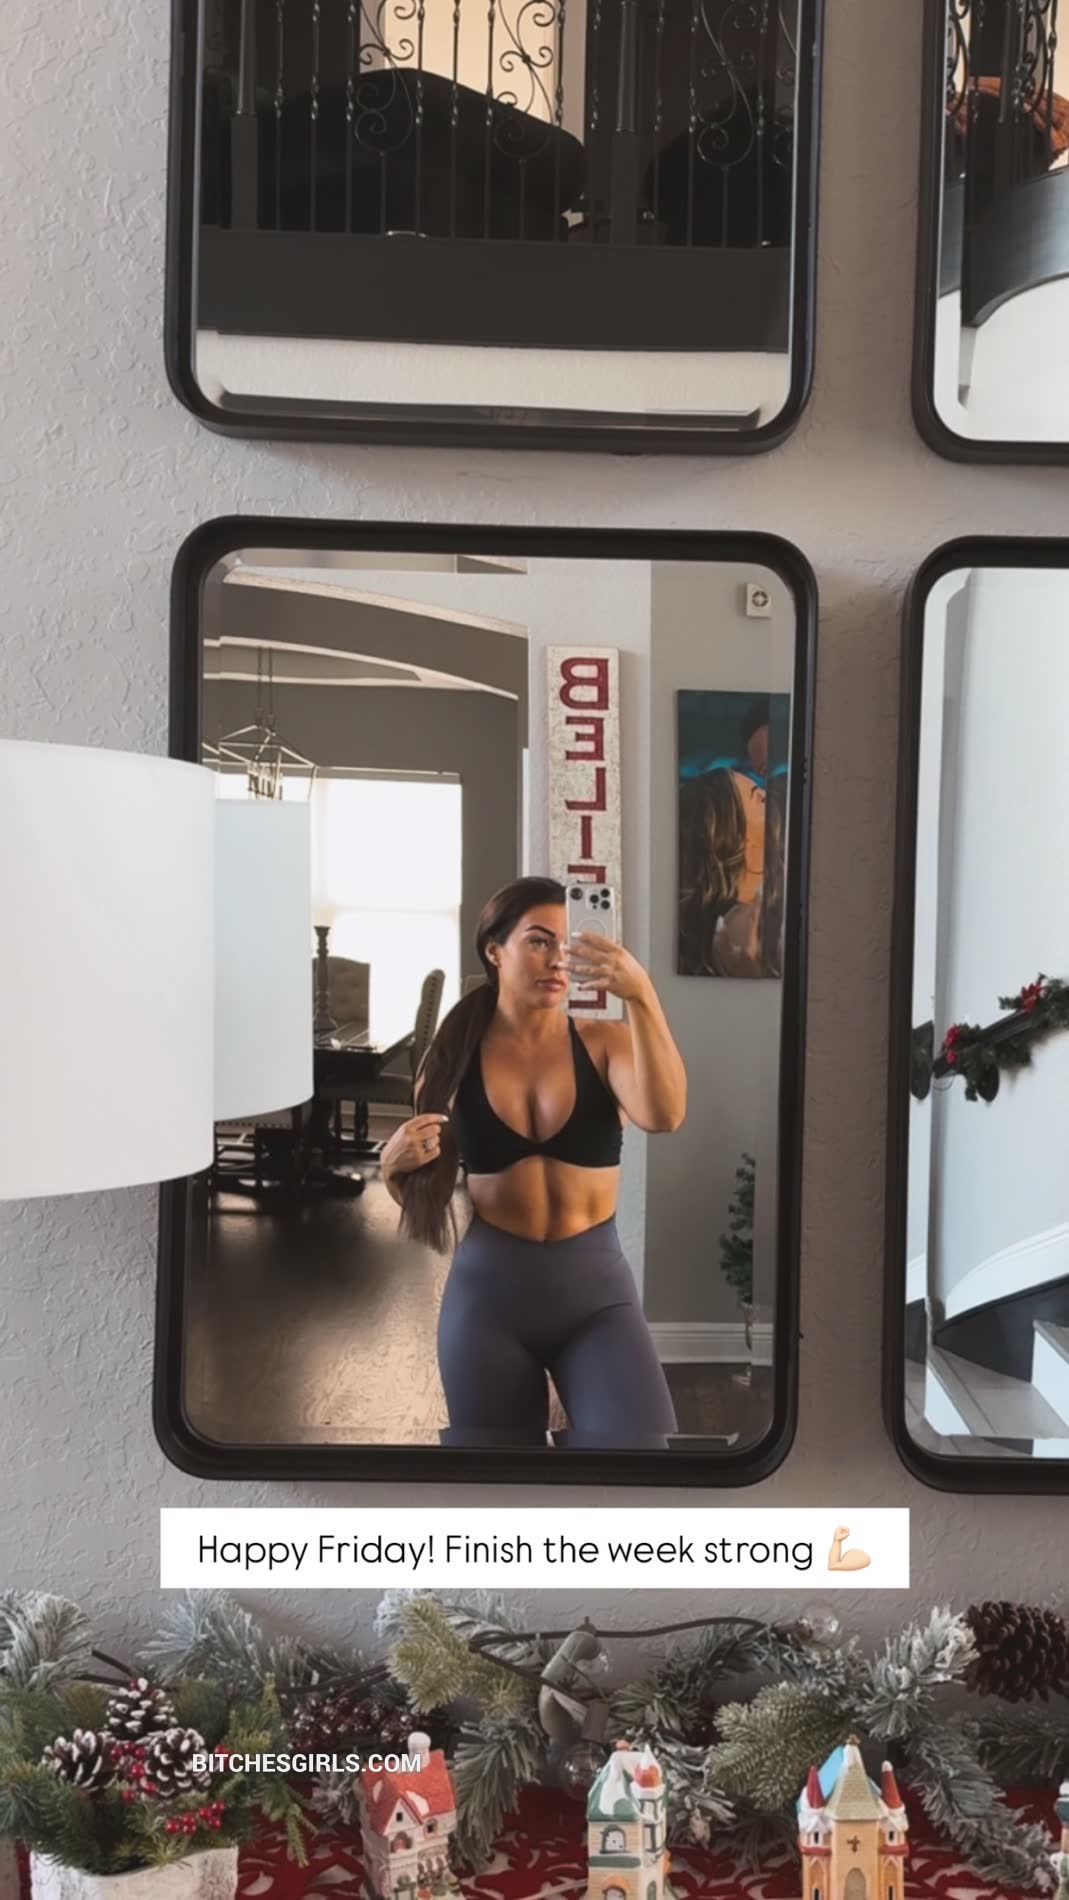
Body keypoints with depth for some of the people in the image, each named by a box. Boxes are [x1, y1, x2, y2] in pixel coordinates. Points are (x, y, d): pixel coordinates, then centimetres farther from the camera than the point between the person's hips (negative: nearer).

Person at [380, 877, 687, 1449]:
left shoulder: (604, 1043, -1)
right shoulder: (452, 1059, 2)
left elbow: (664, 1116, -22)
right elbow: (426, 1200, 11)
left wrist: (641, 995, -29)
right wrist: (395, 1167, -10)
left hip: (596, 1289, -1)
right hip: (486, 1291, 1)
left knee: (640, 1439, -18)